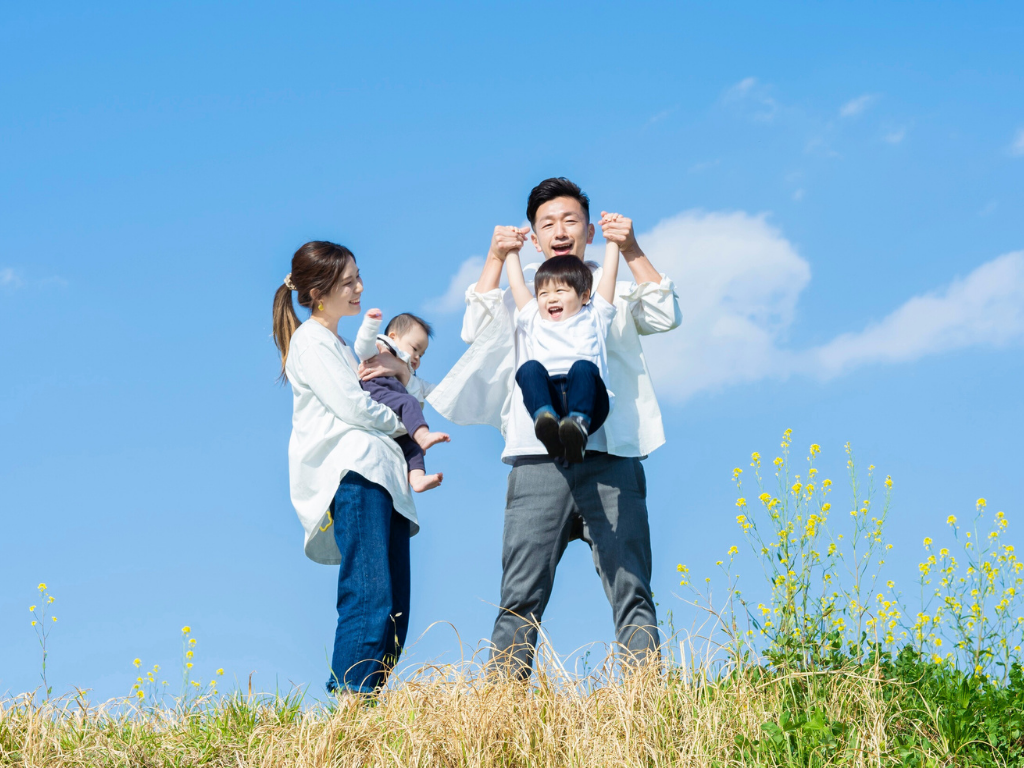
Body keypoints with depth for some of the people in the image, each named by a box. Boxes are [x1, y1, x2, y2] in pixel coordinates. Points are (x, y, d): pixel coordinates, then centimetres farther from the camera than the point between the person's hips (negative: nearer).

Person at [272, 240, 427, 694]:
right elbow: (351, 408, -8)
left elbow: (414, 402, 36)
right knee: (369, 601, -21)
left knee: (393, 610, -2)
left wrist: (401, 371, 14)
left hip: (382, 477, 9)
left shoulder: (340, 345, 31)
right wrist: (402, 425, 9)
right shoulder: (310, 340, 4)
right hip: (351, 473, -9)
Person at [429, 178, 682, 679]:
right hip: (540, 459, 0)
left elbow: (665, 316, 3)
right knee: (521, 596, -7)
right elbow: (476, 332, 7)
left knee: (631, 591, -7)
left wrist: (632, 250, -6)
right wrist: (495, 258, 1)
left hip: (611, 455, 0)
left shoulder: (615, 286, 20)